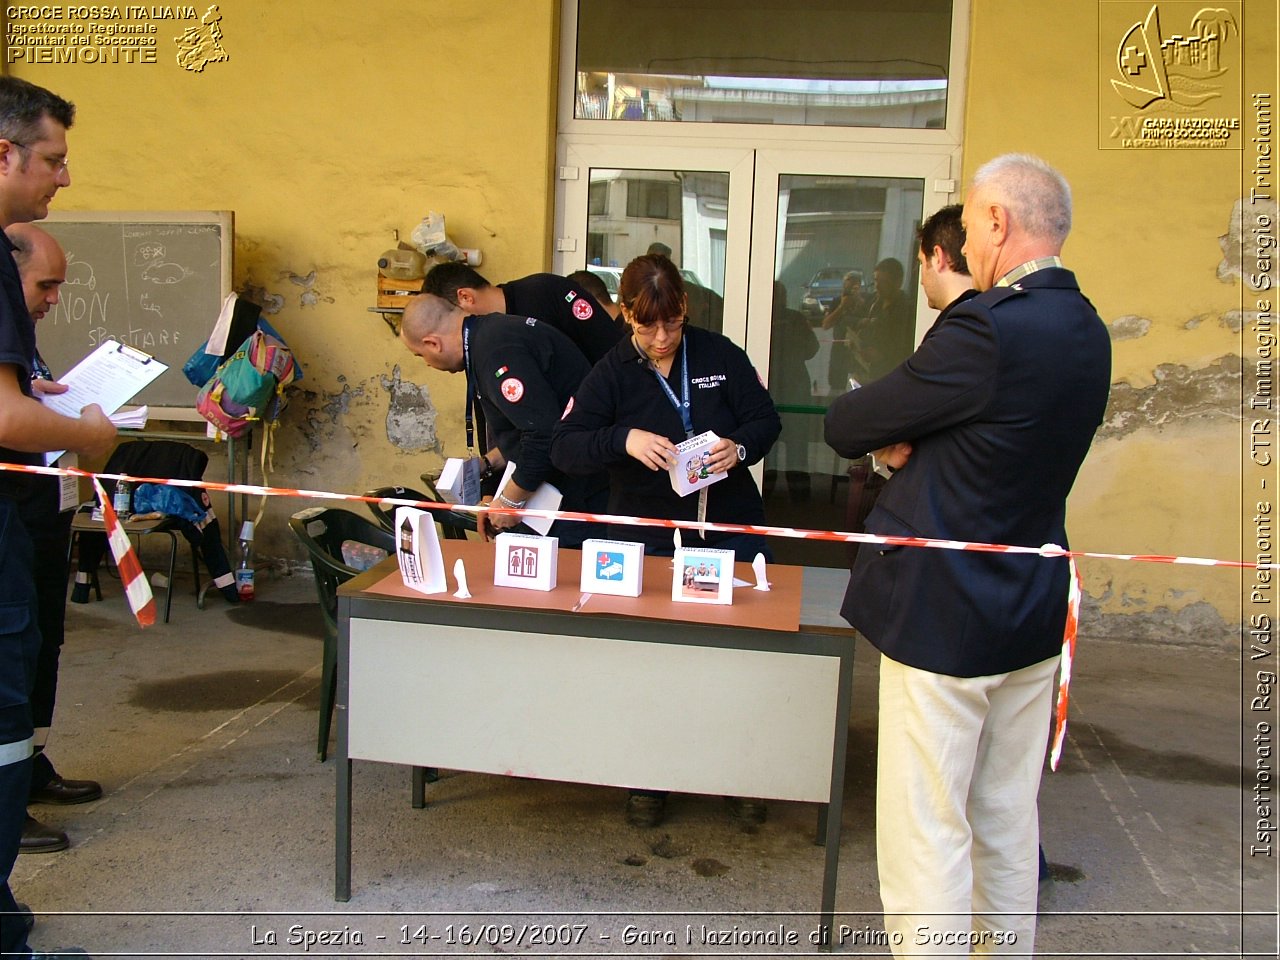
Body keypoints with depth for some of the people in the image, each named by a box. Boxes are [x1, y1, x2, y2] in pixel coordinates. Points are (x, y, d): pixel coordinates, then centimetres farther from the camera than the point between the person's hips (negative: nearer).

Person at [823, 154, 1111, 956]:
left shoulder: (988, 328, -22)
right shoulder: (1086, 332, 7)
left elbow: (846, 425, -14)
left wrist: (886, 433, 8)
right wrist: (914, 442, -2)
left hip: (946, 616, -9)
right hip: (1032, 616, 9)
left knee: (926, 833, 3)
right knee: (1008, 823, 21)